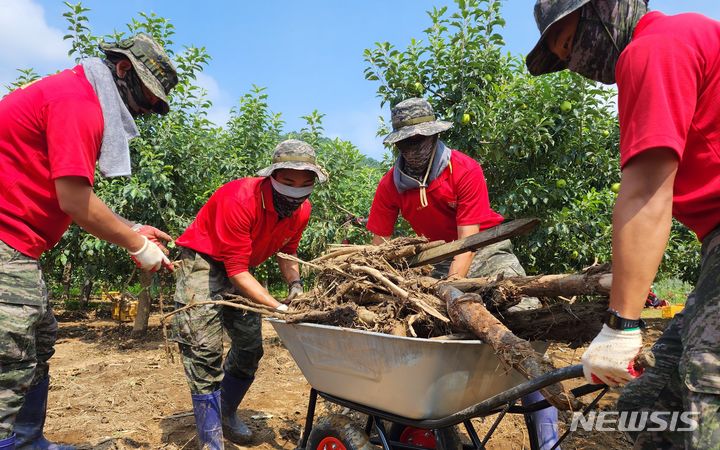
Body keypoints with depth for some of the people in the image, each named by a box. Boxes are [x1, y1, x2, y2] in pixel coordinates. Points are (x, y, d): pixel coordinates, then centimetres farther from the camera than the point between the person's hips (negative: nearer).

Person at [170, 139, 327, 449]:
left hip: (240, 266, 7)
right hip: (204, 261, -7)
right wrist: (280, 308, -36)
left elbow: (286, 252, 6)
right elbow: (237, 271, -32)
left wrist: (296, 287, -12)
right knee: (205, 351, -13)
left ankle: (227, 414, 34)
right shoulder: (240, 200, -34)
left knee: (250, 348, 11)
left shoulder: (302, 210, -12)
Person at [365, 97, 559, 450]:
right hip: (440, 260, 4)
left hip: (485, 250, -3)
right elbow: (379, 246, -4)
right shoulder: (391, 185, -7)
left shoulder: (464, 170, -18)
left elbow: (467, 240, -22)